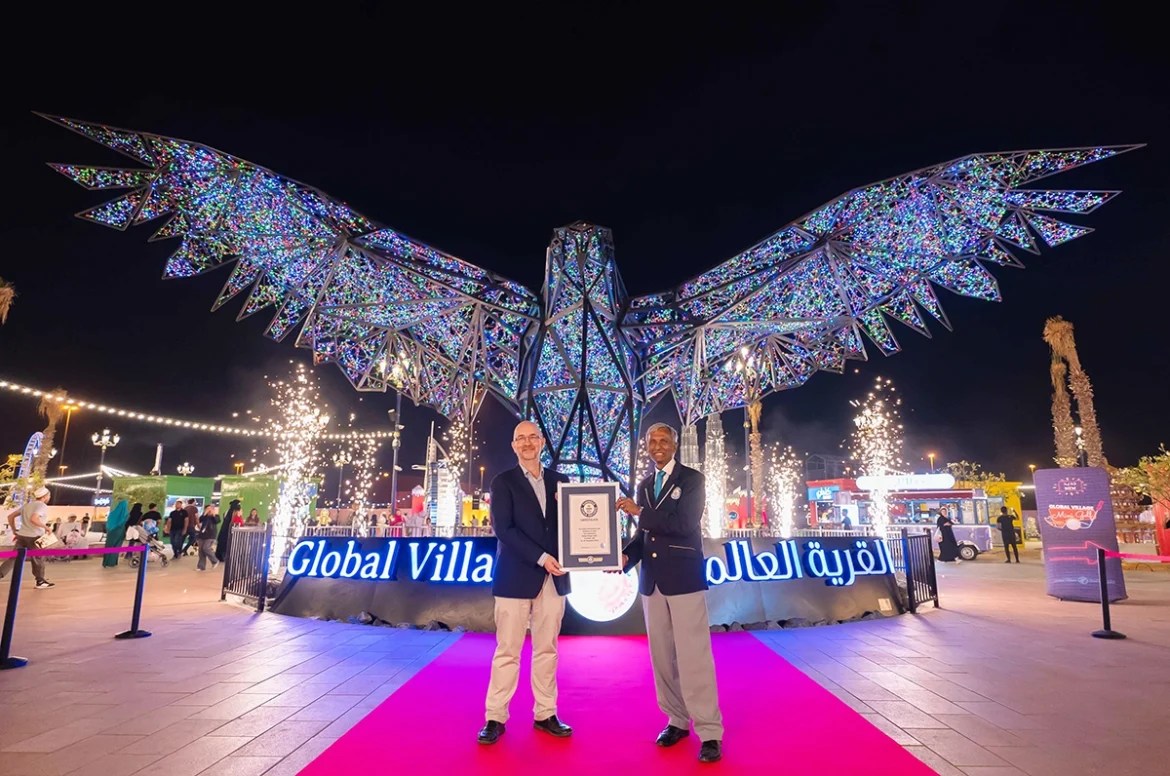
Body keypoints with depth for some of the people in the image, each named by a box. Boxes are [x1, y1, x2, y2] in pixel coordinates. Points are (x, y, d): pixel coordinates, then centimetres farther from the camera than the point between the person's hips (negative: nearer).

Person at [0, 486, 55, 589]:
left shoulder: (27, 504, 14)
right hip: (34, 537, -7)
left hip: (21, 535, 7)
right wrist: (46, 527, -16)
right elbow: (33, 519, -27)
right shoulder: (42, 506, -12)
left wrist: (14, 530, 21)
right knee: (38, 560, 7)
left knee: (13, 558, 10)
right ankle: (41, 581, 18)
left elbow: (10, 516, 16)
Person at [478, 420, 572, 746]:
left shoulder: (560, 481, 9)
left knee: (547, 650, 12)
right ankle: (495, 717, 18)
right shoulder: (503, 482, -2)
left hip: (553, 577, 4)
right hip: (516, 577, -3)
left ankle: (545, 714, 24)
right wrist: (541, 558, -17)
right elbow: (504, 529, -12)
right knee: (507, 651, 4)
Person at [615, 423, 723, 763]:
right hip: (652, 579, 6)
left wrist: (639, 512, -18)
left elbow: (685, 523, -18)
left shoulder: (692, 479, -4)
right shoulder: (644, 485, 13)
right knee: (662, 656, 11)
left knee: (694, 655, -4)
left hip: (684, 577, -6)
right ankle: (677, 720, 25)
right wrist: (626, 555, -2)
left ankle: (710, 732, 6)